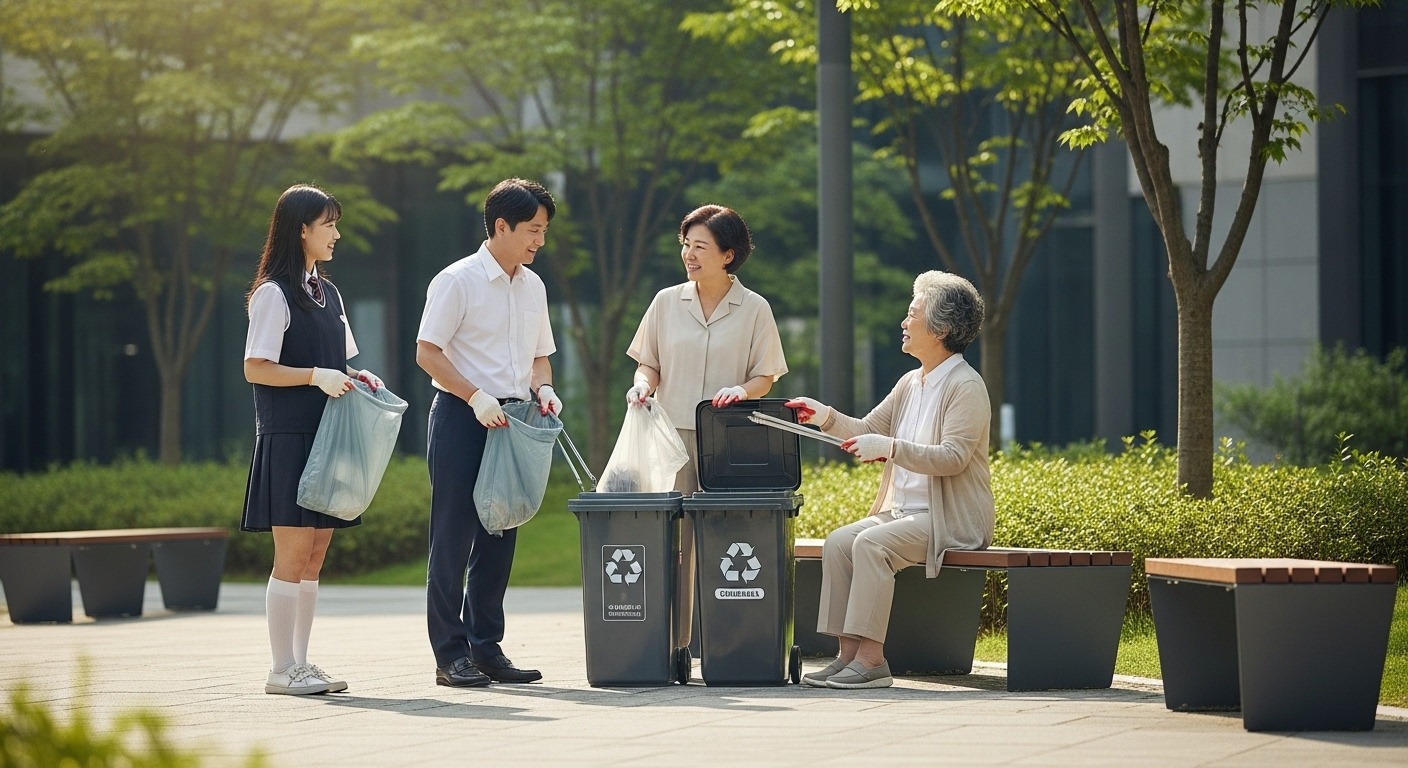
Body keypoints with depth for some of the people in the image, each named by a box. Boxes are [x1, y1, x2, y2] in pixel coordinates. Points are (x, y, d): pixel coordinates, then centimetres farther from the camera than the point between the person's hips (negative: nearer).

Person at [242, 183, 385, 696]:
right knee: (292, 557, -7)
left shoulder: (328, 294, 17)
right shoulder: (274, 294, -7)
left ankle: (301, 662, 12)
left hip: (325, 437, 8)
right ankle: (282, 669, -4)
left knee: (314, 558, 8)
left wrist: (358, 379, 3)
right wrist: (315, 376, -22)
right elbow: (255, 368, -13)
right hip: (288, 437, -8)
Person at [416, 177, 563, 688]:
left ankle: (486, 647, 15)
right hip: (462, 417, -7)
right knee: (454, 537, -4)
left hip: (511, 419, 7)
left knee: (498, 536, 9)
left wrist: (543, 389, 1)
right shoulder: (458, 281, -8)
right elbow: (427, 352, -11)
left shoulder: (532, 286, 13)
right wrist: (476, 397, -20)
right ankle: (450, 655, -2)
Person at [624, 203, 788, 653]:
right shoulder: (667, 303, 10)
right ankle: (670, 644, -1)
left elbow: (765, 376, 5)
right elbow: (649, 364, 15)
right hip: (672, 434, 2)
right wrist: (643, 384, -7)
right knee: (671, 539, -3)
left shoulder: (754, 309, 5)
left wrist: (742, 390, -15)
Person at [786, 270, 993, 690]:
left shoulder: (966, 386, -11)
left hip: (950, 520, -8)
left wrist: (891, 448, -29)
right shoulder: (911, 383, 16)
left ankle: (871, 659, -28)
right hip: (902, 512, 8)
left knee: (870, 543, -28)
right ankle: (849, 654, -14)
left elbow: (952, 458, -21)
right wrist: (826, 417, 4)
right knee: (838, 542, -12)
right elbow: (868, 431, 21)